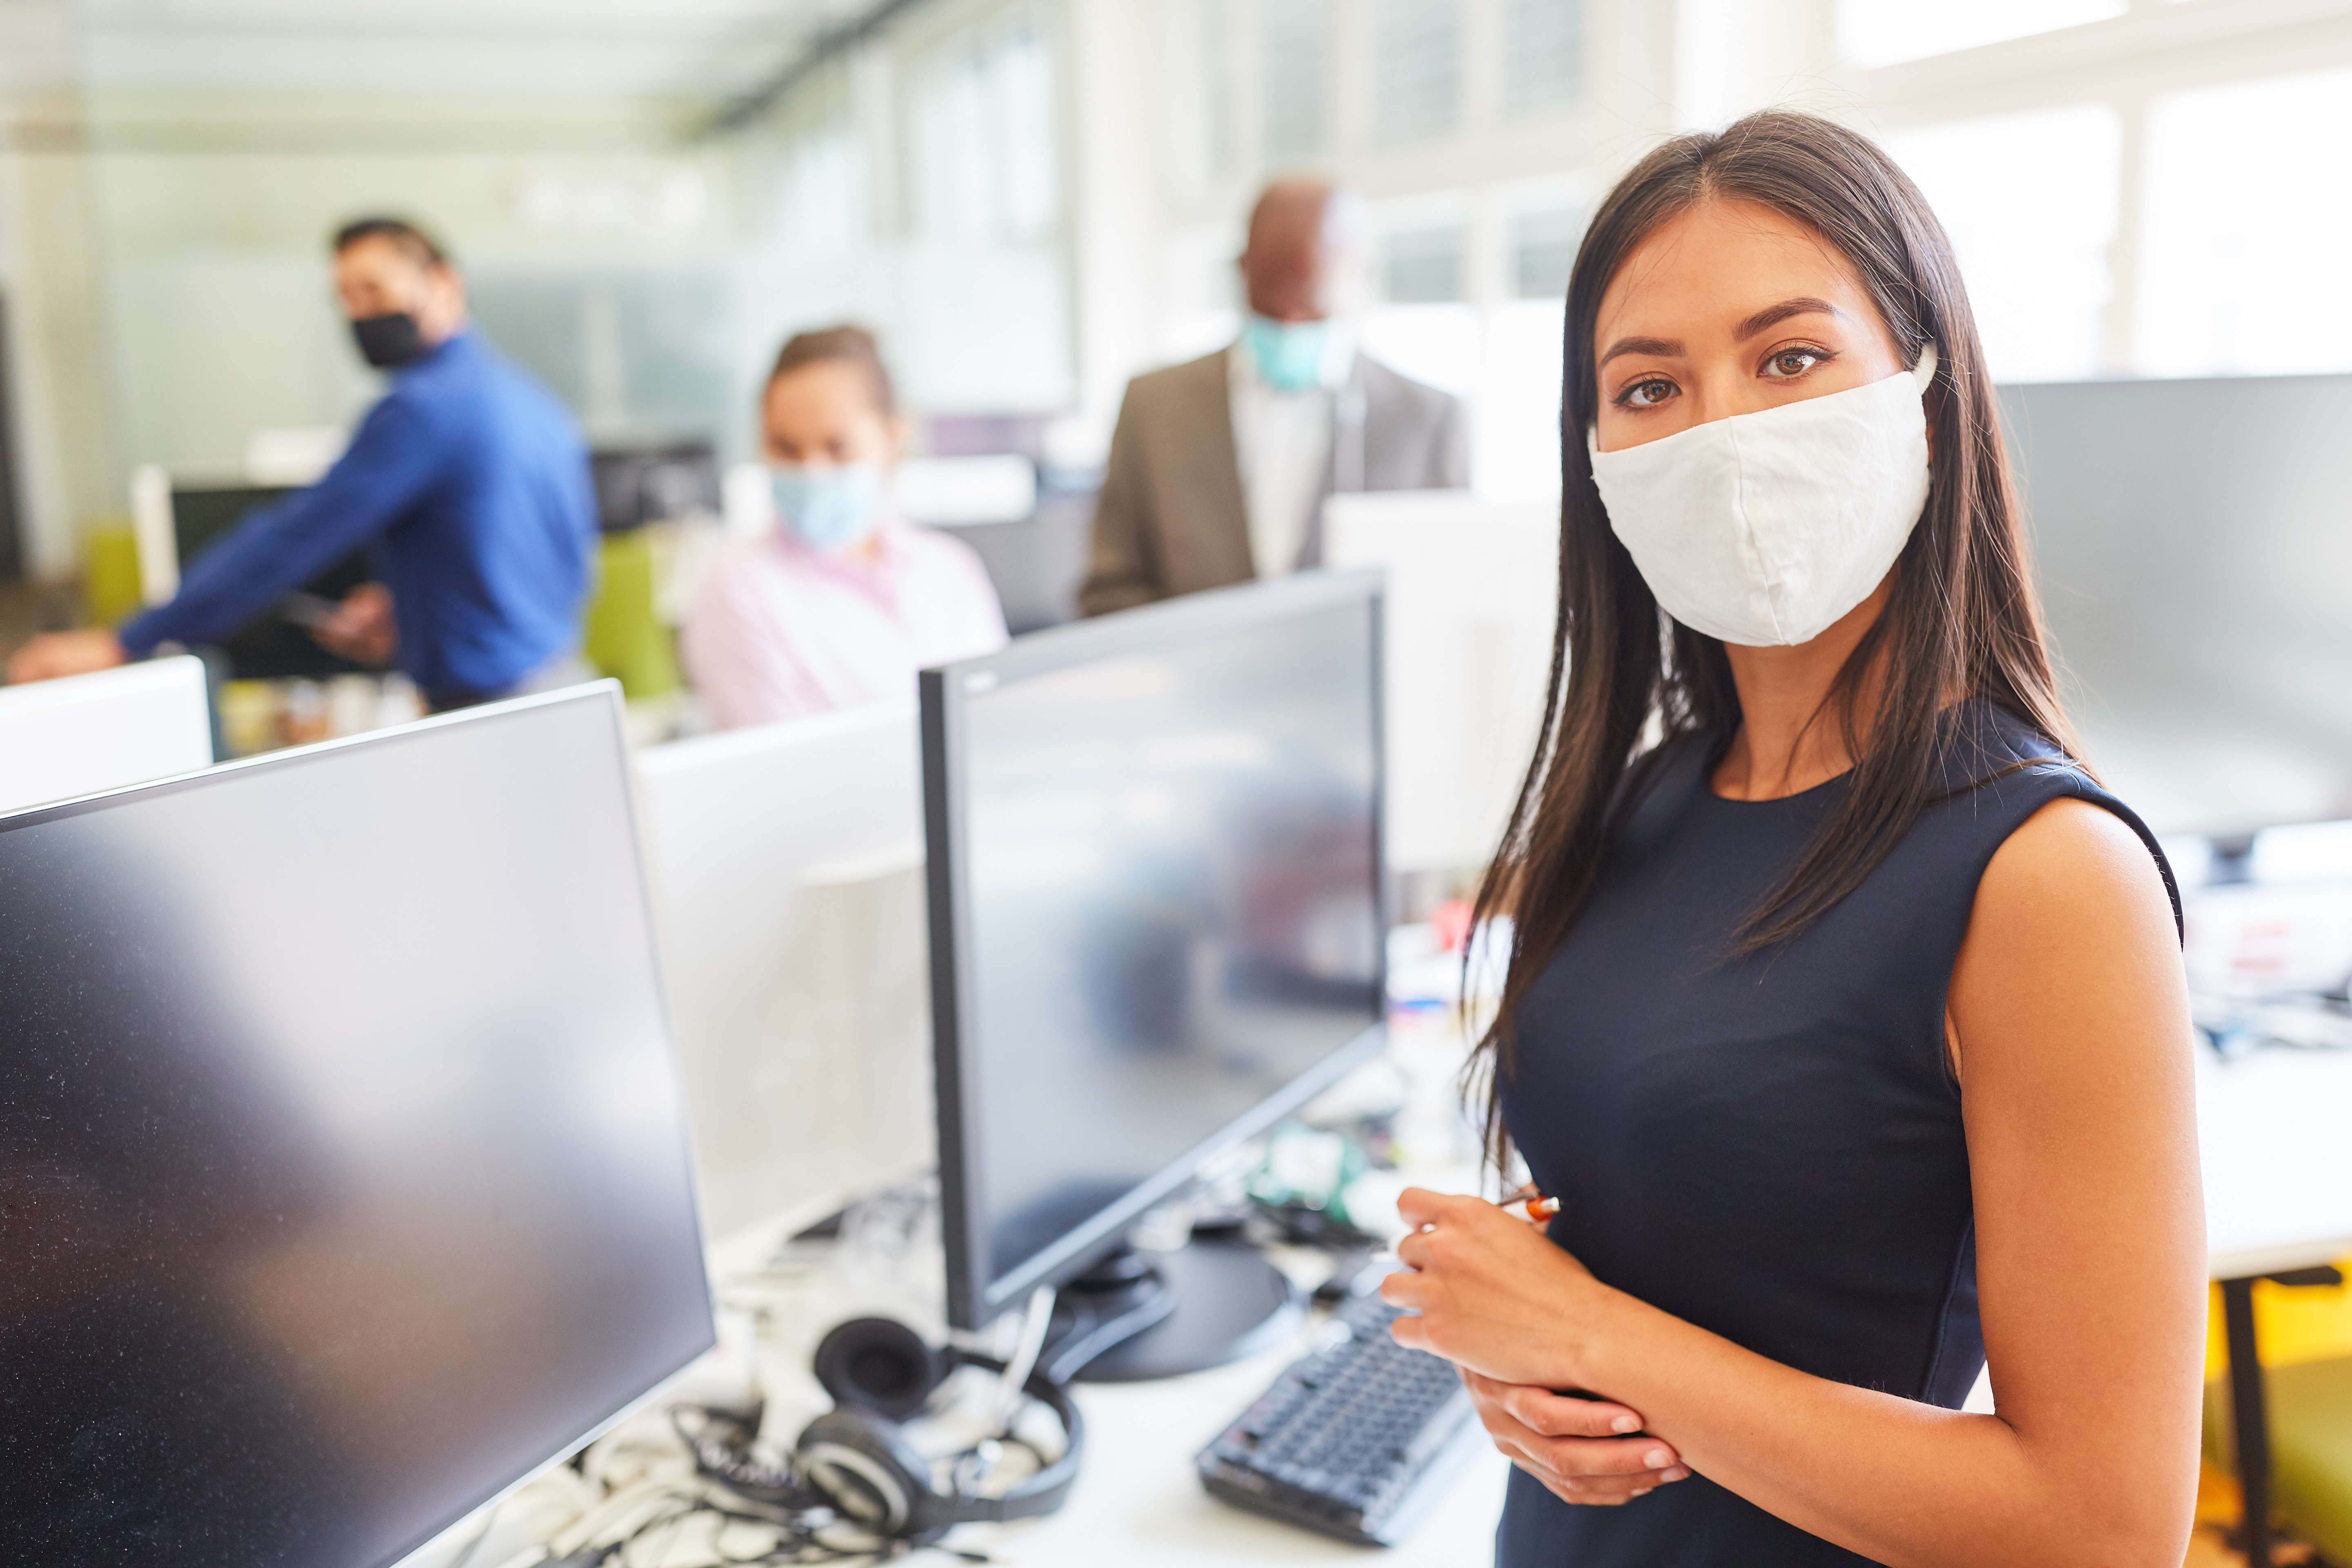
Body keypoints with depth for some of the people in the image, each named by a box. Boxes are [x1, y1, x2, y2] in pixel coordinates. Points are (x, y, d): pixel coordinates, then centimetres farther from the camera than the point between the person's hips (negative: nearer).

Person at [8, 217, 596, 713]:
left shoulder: (424, 408, -14)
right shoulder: (536, 400, 13)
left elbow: (292, 540, -16)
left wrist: (123, 643, -13)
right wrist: (411, 607, 17)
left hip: (493, 713, -9)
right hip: (562, 683, 9)